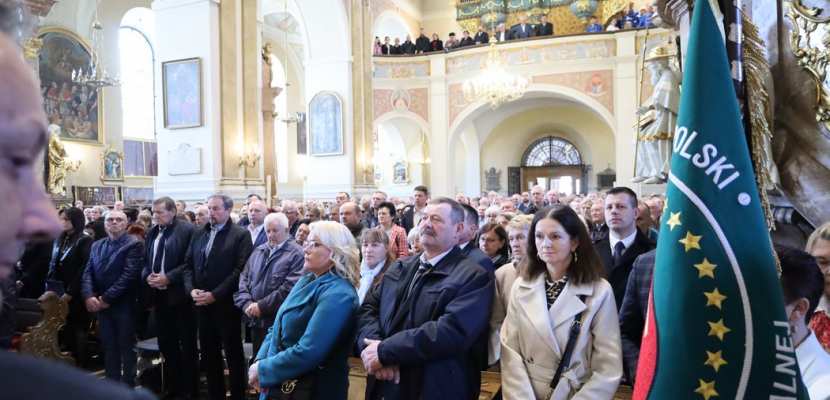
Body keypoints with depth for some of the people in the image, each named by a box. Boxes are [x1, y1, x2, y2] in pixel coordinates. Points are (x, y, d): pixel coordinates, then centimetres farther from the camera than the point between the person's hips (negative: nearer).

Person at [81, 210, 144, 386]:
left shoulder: (133, 244, -8)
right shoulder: (97, 245, 13)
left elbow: (129, 275, -16)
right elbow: (88, 272, 6)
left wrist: (106, 298, -16)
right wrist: (89, 296, -10)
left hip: (124, 305, -6)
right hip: (101, 304, 6)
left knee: (126, 347, 4)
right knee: (108, 348, 13)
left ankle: (128, 386, 15)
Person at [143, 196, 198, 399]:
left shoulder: (187, 230, -11)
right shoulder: (152, 232, 12)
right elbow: (145, 261, 16)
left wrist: (168, 278, -19)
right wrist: (147, 276, -3)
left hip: (179, 295, -7)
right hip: (159, 295, 7)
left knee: (187, 345, 5)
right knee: (166, 344, 14)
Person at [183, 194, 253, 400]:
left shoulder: (241, 234, -8)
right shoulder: (199, 233, 11)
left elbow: (240, 269, -15)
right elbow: (188, 264, 11)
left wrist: (215, 294, -18)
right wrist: (191, 289, -6)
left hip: (226, 304, -5)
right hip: (202, 303, 6)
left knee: (233, 353, 5)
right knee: (208, 353, 14)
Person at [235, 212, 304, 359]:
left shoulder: (296, 253, -8)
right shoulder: (258, 251, 14)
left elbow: (290, 287, -18)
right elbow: (243, 279, 10)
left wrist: (262, 306, -16)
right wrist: (247, 304, -7)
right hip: (255, 320, 6)